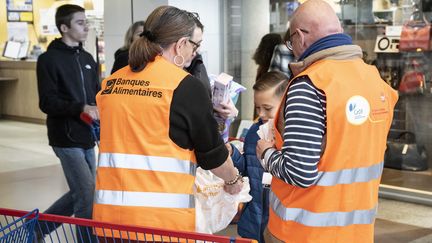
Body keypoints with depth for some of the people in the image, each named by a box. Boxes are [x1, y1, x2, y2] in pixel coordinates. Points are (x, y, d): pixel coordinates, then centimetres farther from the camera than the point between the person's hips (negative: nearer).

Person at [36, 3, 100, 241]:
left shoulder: (87, 58, 14)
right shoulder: (49, 59, -7)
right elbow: (47, 103, -14)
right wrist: (81, 108, -26)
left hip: (87, 137, 7)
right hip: (66, 138, -7)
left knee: (81, 193, 14)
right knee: (87, 193, -10)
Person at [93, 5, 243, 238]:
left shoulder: (111, 83, 8)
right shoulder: (185, 86, -8)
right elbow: (212, 153, 1)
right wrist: (233, 180, 19)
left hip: (108, 210, 6)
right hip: (162, 216, -5)